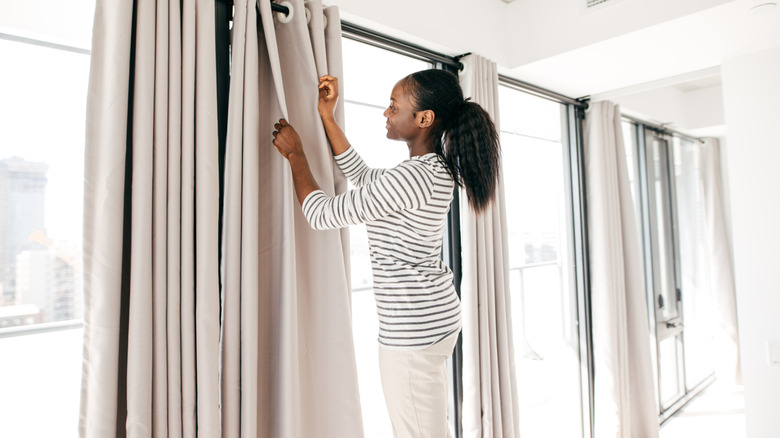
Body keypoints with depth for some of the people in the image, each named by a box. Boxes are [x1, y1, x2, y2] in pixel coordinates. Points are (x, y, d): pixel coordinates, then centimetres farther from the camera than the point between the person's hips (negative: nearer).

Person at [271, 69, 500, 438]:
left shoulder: (412, 176, -23)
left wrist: (294, 152, -1)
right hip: (436, 316, 10)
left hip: (412, 330, -10)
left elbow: (322, 215, -16)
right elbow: (362, 176, 19)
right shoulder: (436, 169, 7)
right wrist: (326, 116, 16)